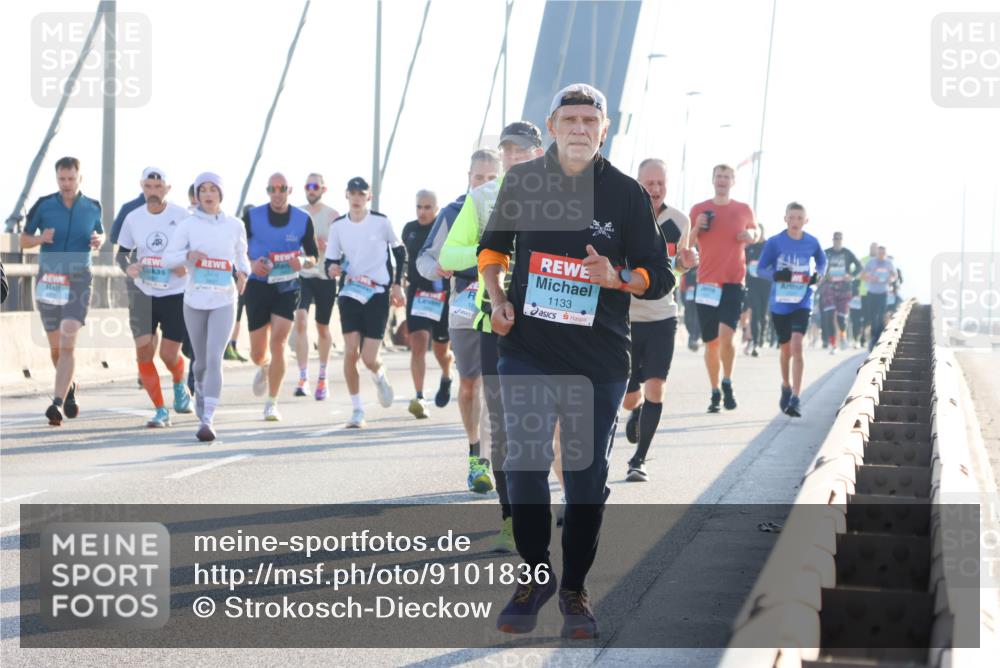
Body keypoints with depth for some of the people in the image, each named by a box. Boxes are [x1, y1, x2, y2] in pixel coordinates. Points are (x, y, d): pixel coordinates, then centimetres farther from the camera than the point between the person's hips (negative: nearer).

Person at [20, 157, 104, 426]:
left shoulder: (93, 207, 3)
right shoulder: (43, 205, -1)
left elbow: (100, 234, 20)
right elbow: (23, 240, 6)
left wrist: (98, 240, -4)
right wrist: (41, 238, -15)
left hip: (79, 281, -1)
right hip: (48, 280, 2)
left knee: (68, 343, -17)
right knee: (55, 346, 11)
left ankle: (57, 403, -22)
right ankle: (68, 387, 38)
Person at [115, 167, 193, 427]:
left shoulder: (182, 216, -7)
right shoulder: (133, 218, 2)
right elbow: (122, 252, 12)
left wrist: (188, 265, -19)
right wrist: (127, 267, -9)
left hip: (176, 294, -3)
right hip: (143, 294, 3)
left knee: (169, 354, -3)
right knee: (143, 351, -8)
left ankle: (180, 386, 33)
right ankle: (160, 411, 3)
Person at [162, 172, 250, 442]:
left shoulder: (235, 225, 4)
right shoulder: (188, 225, 1)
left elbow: (241, 255, 17)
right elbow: (167, 258, 2)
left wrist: (243, 273, -4)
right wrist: (188, 254, -18)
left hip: (224, 301, -1)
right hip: (195, 300, 1)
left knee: (214, 358, -17)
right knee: (201, 361, 12)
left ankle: (208, 420, -21)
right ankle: (201, 395, 45)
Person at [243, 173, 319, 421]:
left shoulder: (303, 220, 0)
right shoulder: (252, 216, -1)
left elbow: (314, 256, 9)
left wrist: (303, 261, -15)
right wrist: (251, 263, -15)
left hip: (287, 287, -1)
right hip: (258, 286, 1)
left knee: (278, 343, -15)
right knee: (257, 354, 5)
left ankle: (272, 403, -3)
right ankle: (264, 366, 45)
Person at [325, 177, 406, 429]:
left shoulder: (381, 222, -5)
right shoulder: (338, 226, 2)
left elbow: (400, 251, 9)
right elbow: (331, 261, 8)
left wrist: (397, 284, 6)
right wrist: (332, 269, -15)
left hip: (378, 294, -2)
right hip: (350, 294, 2)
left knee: (369, 358, -8)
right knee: (350, 352, -12)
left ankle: (380, 377, 30)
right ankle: (357, 410, 1)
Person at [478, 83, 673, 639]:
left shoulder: (627, 194, -2)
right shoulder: (522, 181, 3)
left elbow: (660, 276, 1)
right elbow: (493, 244, 19)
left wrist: (617, 279, -19)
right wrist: (498, 300, 4)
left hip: (599, 360, -1)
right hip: (528, 351, 1)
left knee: (588, 478, 4)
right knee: (524, 467, -2)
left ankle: (575, 588, 18)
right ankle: (536, 576, 16)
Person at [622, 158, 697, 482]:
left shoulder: (679, 221, 1)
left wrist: (685, 262, -5)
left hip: (662, 316, 1)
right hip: (626, 318, -1)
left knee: (655, 388, -11)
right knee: (630, 398, 3)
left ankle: (638, 460, 1)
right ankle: (636, 411, 42)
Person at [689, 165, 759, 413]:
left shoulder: (743, 210, 6)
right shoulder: (699, 209, 5)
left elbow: (756, 231, 24)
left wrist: (752, 235, 0)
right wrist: (696, 228, -10)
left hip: (733, 282, -1)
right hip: (706, 282, 1)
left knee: (726, 335, -18)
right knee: (711, 342, 5)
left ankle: (727, 383, 1)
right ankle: (715, 393, 18)